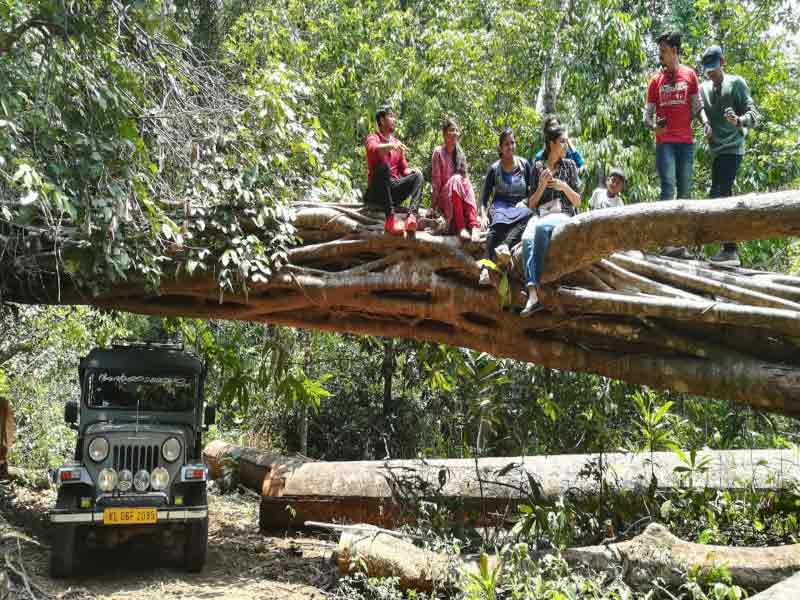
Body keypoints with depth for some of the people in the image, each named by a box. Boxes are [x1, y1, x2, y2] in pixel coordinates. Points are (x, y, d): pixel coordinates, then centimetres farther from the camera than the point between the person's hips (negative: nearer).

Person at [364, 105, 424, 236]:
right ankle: (390, 219, -44)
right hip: (376, 193, -5)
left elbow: (404, 169, 17)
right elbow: (374, 149, -24)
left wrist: (411, 171, -7)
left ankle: (412, 216, -37)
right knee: (383, 166, -31)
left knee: (418, 175, -13)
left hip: (393, 191, 5)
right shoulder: (373, 138, 1)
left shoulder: (397, 143, 20)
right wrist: (391, 146, -41)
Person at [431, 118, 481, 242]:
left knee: (466, 184, -29)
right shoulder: (438, 152, -4)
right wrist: (434, 203, -12)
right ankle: (461, 228, -44)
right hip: (444, 197, -4)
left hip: (460, 197, 4)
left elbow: (465, 178, 11)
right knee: (456, 179, -33)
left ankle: (474, 226, -48)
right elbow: (436, 180, -7)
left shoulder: (460, 154, 10)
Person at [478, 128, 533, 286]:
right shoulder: (494, 169, 11)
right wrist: (483, 215, -5)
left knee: (527, 215, -38)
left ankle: (504, 246, -59)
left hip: (520, 206, 2)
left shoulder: (524, 165, 15)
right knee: (498, 224, -39)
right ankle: (486, 268, -56)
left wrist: (526, 204, -3)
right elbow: (484, 197, 11)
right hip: (500, 207, -1)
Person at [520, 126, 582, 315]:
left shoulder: (569, 165, 13)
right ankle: (532, 294, -48)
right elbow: (531, 204, 14)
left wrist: (565, 187, -7)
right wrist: (541, 186, -2)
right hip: (540, 215, 1)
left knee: (541, 227, -38)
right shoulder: (537, 167, 15)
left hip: (563, 215, -1)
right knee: (527, 238, -35)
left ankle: (536, 285, -41)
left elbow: (577, 202, 11)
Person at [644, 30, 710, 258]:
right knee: (668, 187, -13)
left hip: (686, 141, 1)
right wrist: (653, 126, -11)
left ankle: (682, 242, 6)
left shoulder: (689, 75, 10)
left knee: (685, 191, 2)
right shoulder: (656, 80, 12)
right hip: (664, 142, -1)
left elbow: (697, 105, 9)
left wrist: (706, 122, -10)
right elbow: (648, 112, 11)